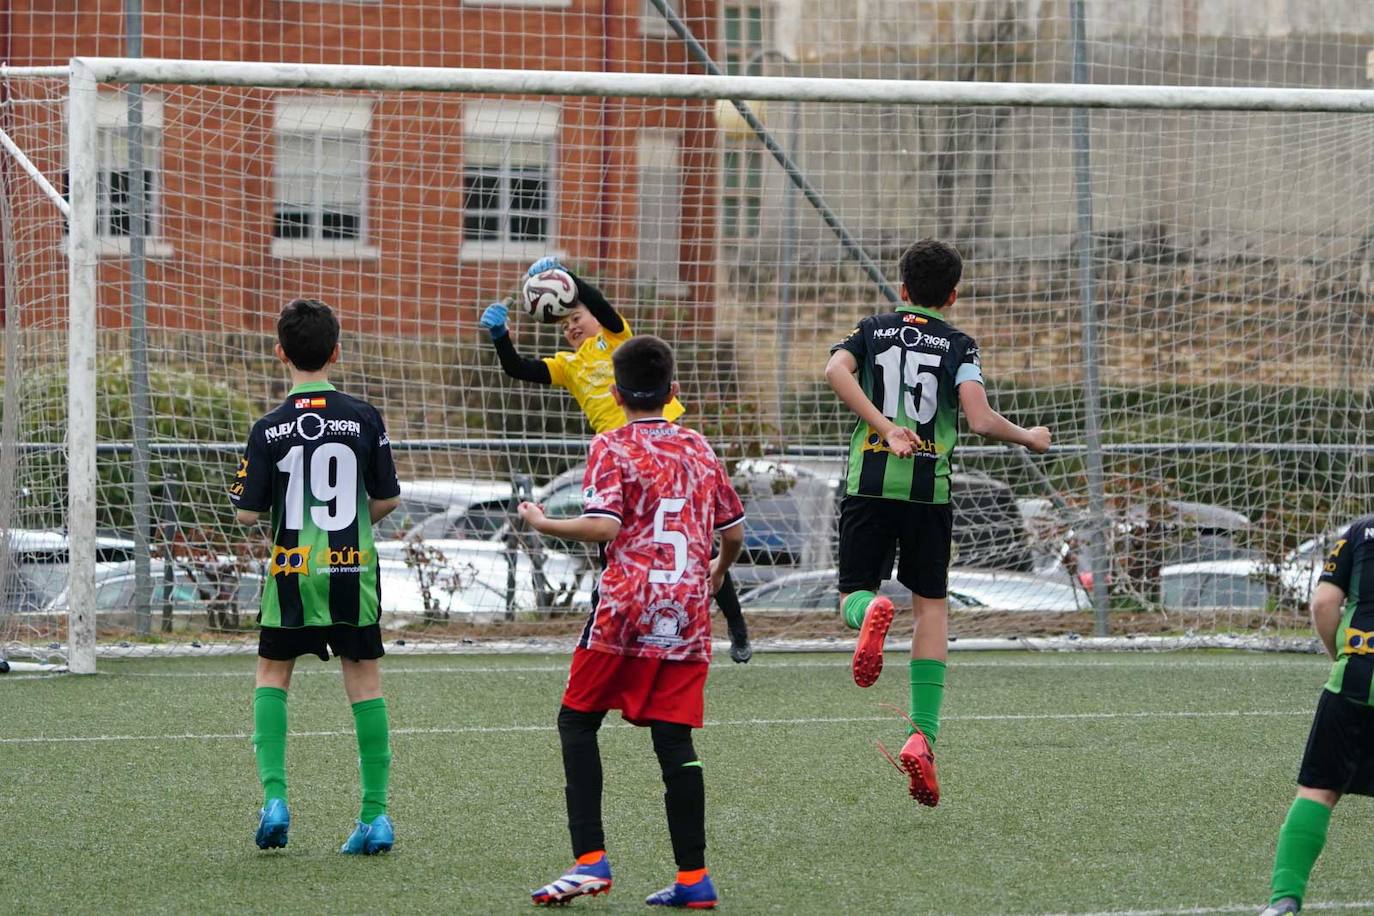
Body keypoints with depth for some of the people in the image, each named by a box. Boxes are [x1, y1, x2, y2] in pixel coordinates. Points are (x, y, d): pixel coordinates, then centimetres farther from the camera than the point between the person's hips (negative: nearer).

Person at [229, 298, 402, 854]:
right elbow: (387, 499, 1)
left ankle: (274, 794, -1)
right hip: (353, 566, 1)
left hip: (292, 569, -1)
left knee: (273, 673, 16)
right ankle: (375, 814, 3)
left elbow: (248, 513, -6)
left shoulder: (269, 430, -7)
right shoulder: (364, 420, -5)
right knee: (364, 678, 7)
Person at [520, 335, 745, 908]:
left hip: (626, 608, -4)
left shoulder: (612, 448, -2)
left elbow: (603, 526, -15)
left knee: (577, 721, 7)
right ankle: (693, 877, 0)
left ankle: (590, 860, -5)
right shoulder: (699, 449, 13)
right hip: (688, 613, 4)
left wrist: (543, 525, 1)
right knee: (674, 738, 5)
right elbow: (733, 529, 19)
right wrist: (717, 571, 39)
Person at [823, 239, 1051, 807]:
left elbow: (835, 370, -11)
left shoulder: (872, 331, 11)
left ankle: (869, 612, -30)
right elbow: (980, 420, -10)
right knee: (931, 606, 10)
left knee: (854, 593, 11)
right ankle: (923, 734, -1)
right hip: (930, 487, -1)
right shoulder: (957, 345, 4)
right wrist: (1028, 438, 9)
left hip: (869, 483, 1)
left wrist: (885, 428, -13)